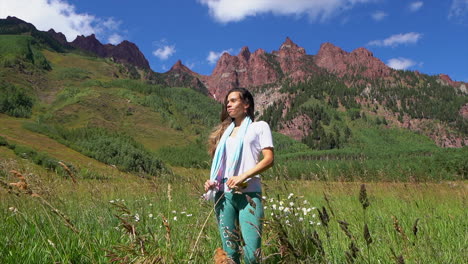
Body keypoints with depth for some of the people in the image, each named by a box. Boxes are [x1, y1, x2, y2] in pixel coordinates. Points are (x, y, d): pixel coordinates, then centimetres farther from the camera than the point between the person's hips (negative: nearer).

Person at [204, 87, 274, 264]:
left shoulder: (260, 127, 7)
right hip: (223, 194, 5)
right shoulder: (225, 131, 22)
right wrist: (212, 182, 1)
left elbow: (269, 160, -4)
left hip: (249, 193, -4)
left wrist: (243, 177, -16)